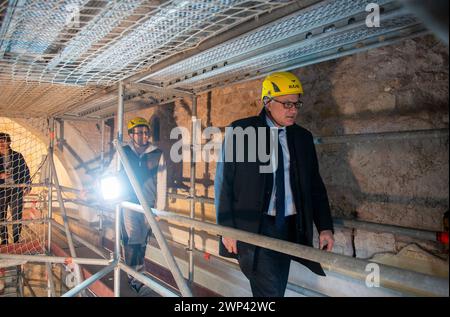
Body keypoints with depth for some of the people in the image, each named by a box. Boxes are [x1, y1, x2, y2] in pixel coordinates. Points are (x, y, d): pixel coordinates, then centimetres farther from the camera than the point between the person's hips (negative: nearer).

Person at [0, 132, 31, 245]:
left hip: (16, 190, 0)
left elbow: (25, 171, 8)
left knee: (17, 217, 3)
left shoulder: (17, 156, 4)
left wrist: (27, 186, 3)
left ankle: (16, 240, 15)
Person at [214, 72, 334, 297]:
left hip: (289, 228, 5)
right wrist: (226, 228, -8)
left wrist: (325, 227, 3)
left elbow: (315, 185, 11)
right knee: (270, 292, -11)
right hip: (253, 226, -4)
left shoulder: (303, 137, 8)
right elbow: (223, 181, -4)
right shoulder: (241, 130, -4)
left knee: (277, 289, 12)